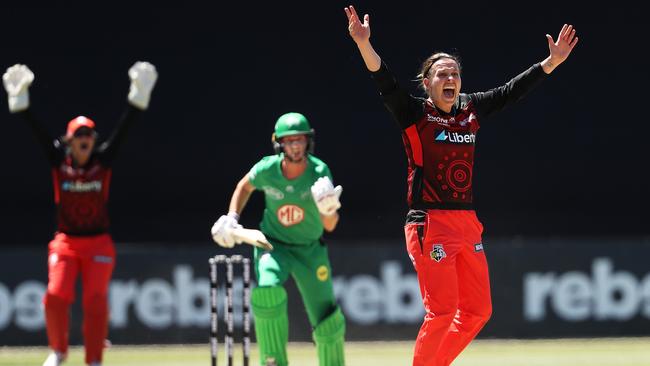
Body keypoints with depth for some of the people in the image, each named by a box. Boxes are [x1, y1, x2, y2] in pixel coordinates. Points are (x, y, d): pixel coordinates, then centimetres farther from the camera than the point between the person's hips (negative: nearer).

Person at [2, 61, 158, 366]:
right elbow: (36, 129, -8)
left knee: (96, 301, -8)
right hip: (66, 242, 0)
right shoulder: (59, 161, -1)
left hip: (98, 243, 0)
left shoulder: (103, 160, -1)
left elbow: (124, 127, -9)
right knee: (56, 296, -11)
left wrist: (140, 93, -19)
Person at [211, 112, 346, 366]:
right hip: (273, 246, -1)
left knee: (328, 321, 2)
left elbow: (330, 226, -26)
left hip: (310, 250, 1)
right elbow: (245, 186, 7)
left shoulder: (319, 171, -21)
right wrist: (231, 218, -3)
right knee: (267, 291, -31)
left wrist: (328, 209, -47)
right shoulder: (267, 169, -19)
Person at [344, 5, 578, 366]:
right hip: (430, 224, -7)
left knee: (477, 311, 9)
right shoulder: (415, 113, -4)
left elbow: (511, 91, 19)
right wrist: (364, 44, -34)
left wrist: (552, 62, 15)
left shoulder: (472, 109, 12)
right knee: (441, 311, -12)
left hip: (468, 224, 7)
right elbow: (385, 82, -18)